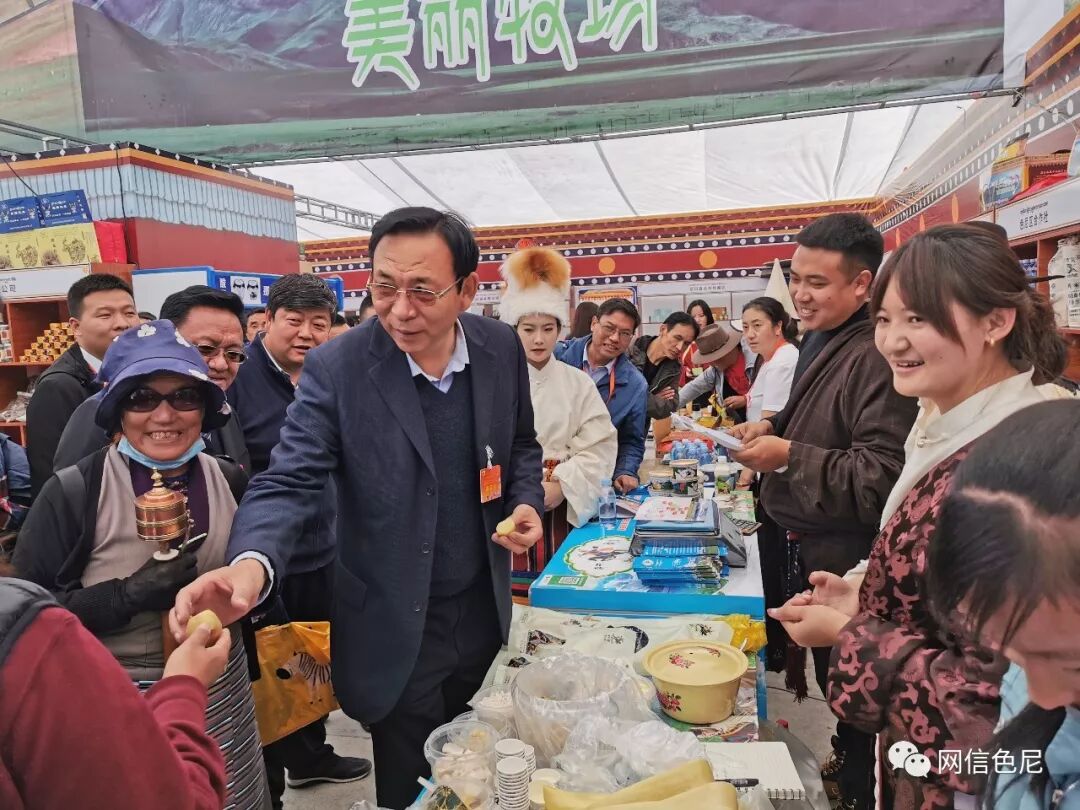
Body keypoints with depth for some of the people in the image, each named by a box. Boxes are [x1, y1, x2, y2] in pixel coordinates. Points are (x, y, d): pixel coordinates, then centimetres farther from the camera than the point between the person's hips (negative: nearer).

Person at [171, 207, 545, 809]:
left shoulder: (502, 348, -7)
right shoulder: (337, 368, -17)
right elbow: (289, 482, -20)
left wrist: (526, 503, -10)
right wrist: (251, 564, -39)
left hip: (484, 611, 4)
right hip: (395, 630, -3)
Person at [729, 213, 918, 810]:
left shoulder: (876, 356, -24)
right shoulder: (821, 339, 8)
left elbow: (882, 476, -27)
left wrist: (788, 457, -26)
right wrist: (772, 428, 4)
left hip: (843, 559, -9)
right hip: (800, 543, 9)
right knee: (829, 676, 24)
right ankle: (845, 761, 46)